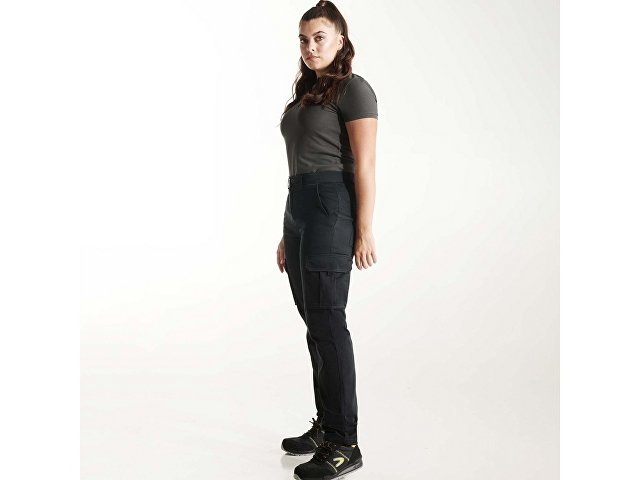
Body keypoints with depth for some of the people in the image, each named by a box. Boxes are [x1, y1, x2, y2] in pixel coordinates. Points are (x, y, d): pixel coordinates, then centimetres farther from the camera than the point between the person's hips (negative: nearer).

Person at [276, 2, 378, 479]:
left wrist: (365, 230, -17)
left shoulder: (353, 88, -4)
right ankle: (325, 426, 21)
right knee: (315, 323, 10)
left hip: (331, 207, -9)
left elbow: (365, 165, -11)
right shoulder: (305, 94, 20)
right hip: (299, 207, 9)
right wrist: (288, 234, 17)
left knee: (327, 321, -9)